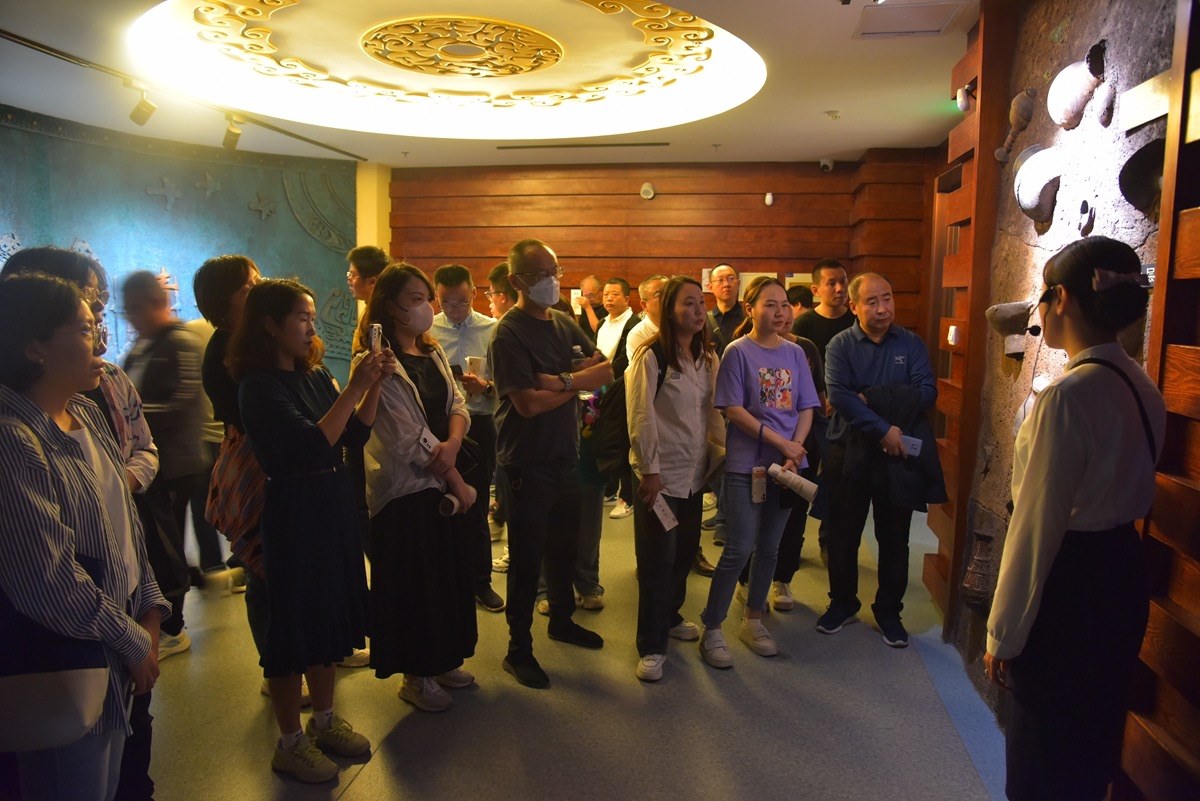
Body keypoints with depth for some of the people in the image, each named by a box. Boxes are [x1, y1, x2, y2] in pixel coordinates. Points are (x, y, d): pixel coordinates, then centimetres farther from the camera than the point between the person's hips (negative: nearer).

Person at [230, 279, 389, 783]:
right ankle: (290, 743, 22)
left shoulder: (316, 376, 6)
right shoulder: (260, 386, -14)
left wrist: (374, 385, -7)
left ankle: (324, 721, 34)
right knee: (294, 624, 5)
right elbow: (312, 444, -24)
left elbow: (355, 435, 5)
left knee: (330, 614, 17)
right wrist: (353, 388, -23)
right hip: (293, 511, -7)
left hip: (333, 506, 7)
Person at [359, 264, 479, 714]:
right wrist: (456, 482, -13)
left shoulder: (433, 351, 10)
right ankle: (416, 676, 22)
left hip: (448, 477, 8)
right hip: (406, 488, -8)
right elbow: (408, 438, -18)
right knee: (415, 582, 4)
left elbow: (457, 403, 3)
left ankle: (443, 659, 34)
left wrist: (453, 445, -19)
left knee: (455, 571, 15)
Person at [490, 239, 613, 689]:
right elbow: (528, 403, -23)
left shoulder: (565, 325, 7)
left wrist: (560, 380, -19)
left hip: (565, 455, 7)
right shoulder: (508, 334, -15)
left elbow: (605, 370, -2)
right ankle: (518, 649, 17)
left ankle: (562, 620, 40)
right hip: (528, 462, -7)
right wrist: (578, 382, -9)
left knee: (565, 546, 20)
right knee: (526, 556, 3)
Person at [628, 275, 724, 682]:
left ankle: (670, 617, 38)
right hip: (660, 474, -7)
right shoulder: (651, 356, -13)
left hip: (693, 472, 7)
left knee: (685, 551, 17)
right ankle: (651, 647, 12)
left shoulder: (708, 357, 8)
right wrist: (650, 470, -15)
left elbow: (713, 411, 12)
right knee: (657, 560, 0)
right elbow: (641, 418, -15)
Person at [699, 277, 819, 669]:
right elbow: (733, 410, -12)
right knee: (739, 548, -6)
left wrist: (795, 450, -9)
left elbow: (806, 408, 6)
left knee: (769, 547, 13)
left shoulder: (795, 353, 7)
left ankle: (753, 619, 29)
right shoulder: (738, 352, -6)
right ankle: (711, 629, 7)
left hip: (787, 466, 5)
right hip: (746, 464, -5)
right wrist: (779, 441, -16)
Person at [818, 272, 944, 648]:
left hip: (900, 456, 1)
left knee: (894, 539, 11)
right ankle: (842, 603, 29)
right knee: (843, 535, 10)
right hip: (851, 453, -1)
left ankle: (889, 611, 27)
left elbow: (927, 392, -10)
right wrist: (882, 429, -23)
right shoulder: (840, 345, -3)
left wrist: (872, 397, -18)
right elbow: (839, 396, -17)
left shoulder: (911, 344, 2)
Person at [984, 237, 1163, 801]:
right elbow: (1127, 489, 11)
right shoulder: (1143, 389, 3)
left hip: (1068, 591, -8)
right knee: (1092, 753, 26)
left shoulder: (1066, 398, -24)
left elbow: (1036, 528, -21)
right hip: (1122, 578, 9)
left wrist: (1003, 633, -12)